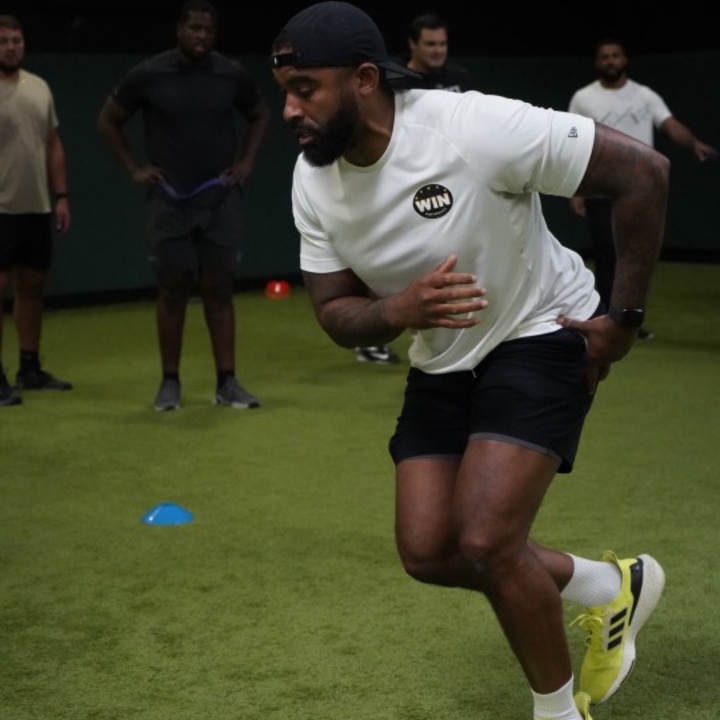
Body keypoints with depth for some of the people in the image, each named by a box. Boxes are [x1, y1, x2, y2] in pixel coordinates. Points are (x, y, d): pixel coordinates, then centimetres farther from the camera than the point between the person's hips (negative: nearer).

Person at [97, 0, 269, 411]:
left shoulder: (233, 75, -2)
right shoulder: (148, 76, -7)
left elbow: (261, 117, 16)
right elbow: (108, 122, 7)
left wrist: (247, 162, 5)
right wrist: (134, 168, 0)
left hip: (221, 200, 1)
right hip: (169, 201, -1)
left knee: (219, 289, 2)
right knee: (174, 290, 2)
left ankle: (227, 382, 5)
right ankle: (170, 382, 11)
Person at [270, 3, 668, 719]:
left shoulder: (473, 126, -30)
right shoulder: (312, 178, -11)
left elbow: (643, 170, -25)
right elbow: (335, 313, -4)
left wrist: (624, 317, -17)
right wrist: (402, 309, -29)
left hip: (540, 336, -7)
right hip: (443, 360, 7)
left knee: (485, 542, -19)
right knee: (428, 552, 2)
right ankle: (612, 586, 26)